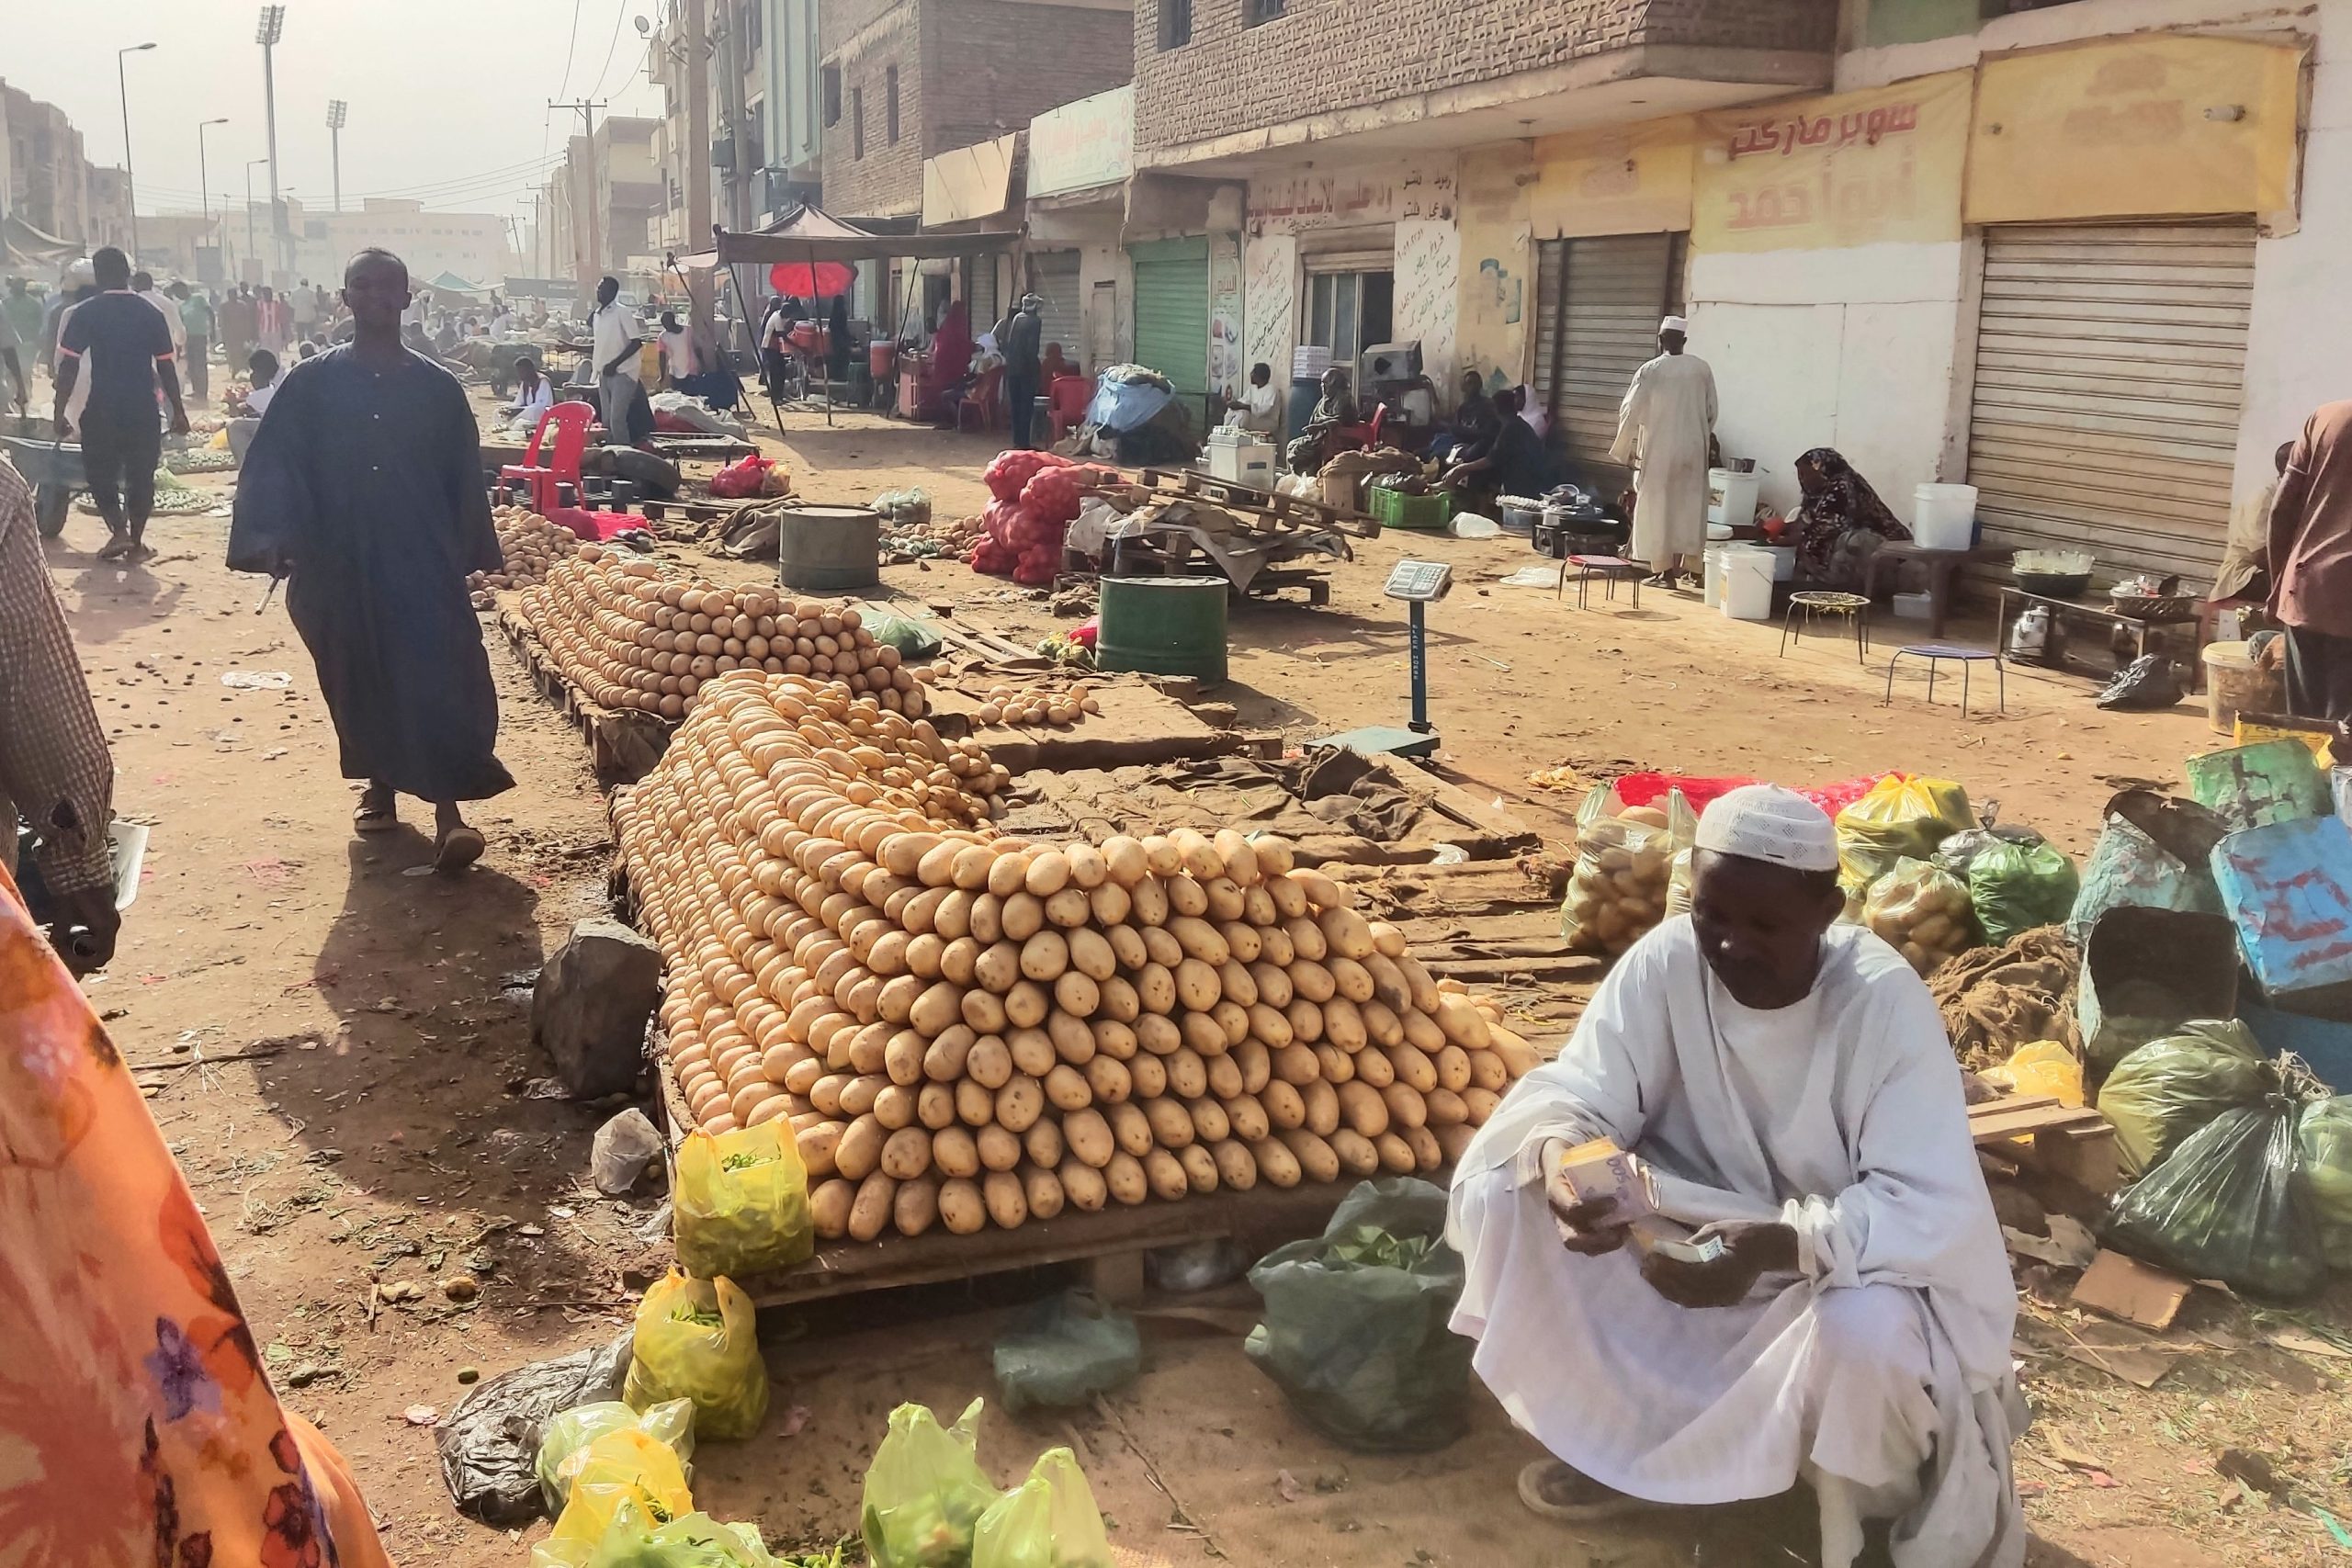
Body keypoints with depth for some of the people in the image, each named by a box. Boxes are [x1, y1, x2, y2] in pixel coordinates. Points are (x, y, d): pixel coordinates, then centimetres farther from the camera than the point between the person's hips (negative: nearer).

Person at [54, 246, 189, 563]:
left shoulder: (85, 314, -5)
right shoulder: (151, 313, 0)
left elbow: (68, 366, -8)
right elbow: (166, 367, 1)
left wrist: (61, 411, -2)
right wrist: (178, 411, 8)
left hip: (101, 409, -1)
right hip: (143, 409, 1)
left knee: (100, 472, 12)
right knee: (141, 475, 11)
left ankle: (118, 530, -7)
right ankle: (136, 542, 12)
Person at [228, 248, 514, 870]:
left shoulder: (438, 388, 3)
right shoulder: (311, 384, 2)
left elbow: (464, 477, 9)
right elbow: (274, 466, -1)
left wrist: (471, 554, 10)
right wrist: (272, 538, -14)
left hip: (424, 561, -1)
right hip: (340, 561, 1)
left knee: (436, 675, -11)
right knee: (360, 678, 12)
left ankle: (447, 811, -13)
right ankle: (380, 784, 31)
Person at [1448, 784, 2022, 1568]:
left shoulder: (1885, 1003, -25)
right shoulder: (1663, 963, -16)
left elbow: (1930, 1208, -28)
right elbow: (1579, 1092, -14)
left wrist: (1777, 1246, -45)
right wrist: (1557, 1153, -39)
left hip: (1852, 1263, -3)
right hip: (1692, 1232, 4)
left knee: (1864, 1334, -38)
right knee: (1508, 1197, -16)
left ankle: (1873, 1501, 0)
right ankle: (1629, 1437, 5)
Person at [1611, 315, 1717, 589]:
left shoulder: (1650, 370, -10)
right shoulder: (1702, 368, -1)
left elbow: (1630, 411, -7)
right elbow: (1711, 411, 6)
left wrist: (1623, 449, 6)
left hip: (1658, 451, -3)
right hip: (1692, 450, 3)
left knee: (1656, 509, 6)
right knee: (1684, 508, 12)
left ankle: (1663, 571, 6)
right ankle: (1675, 568, 13)